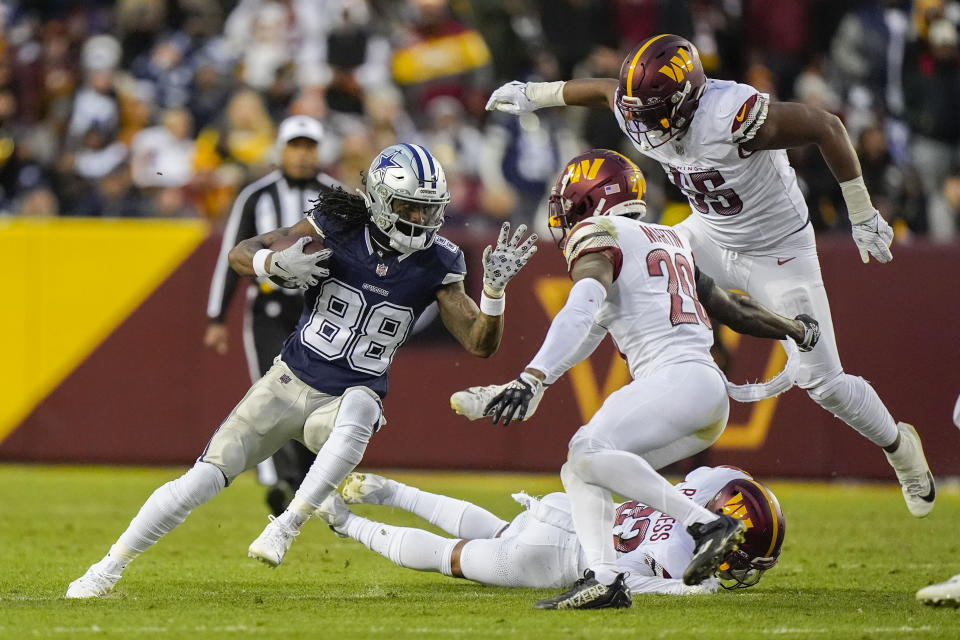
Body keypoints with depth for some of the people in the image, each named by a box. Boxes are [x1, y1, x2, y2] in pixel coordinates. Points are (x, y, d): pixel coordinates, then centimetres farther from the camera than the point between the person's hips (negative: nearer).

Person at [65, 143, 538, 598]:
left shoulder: (436, 264, -6)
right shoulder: (337, 229, -10)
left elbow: (480, 344, -4)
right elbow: (240, 253, -7)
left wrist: (494, 287, -22)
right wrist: (277, 262, -30)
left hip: (344, 400, 0)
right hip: (289, 385, 0)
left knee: (358, 410, -38)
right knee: (203, 480, -7)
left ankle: (286, 527, -30)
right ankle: (110, 566, 9)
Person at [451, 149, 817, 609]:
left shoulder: (597, 236, 1)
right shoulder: (668, 240, 27)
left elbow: (581, 313, -19)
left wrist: (533, 378, -30)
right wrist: (796, 331, 52)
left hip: (677, 378, -9)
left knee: (589, 452, -25)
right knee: (579, 472, 7)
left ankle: (707, 524, -28)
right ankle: (603, 579, -11)